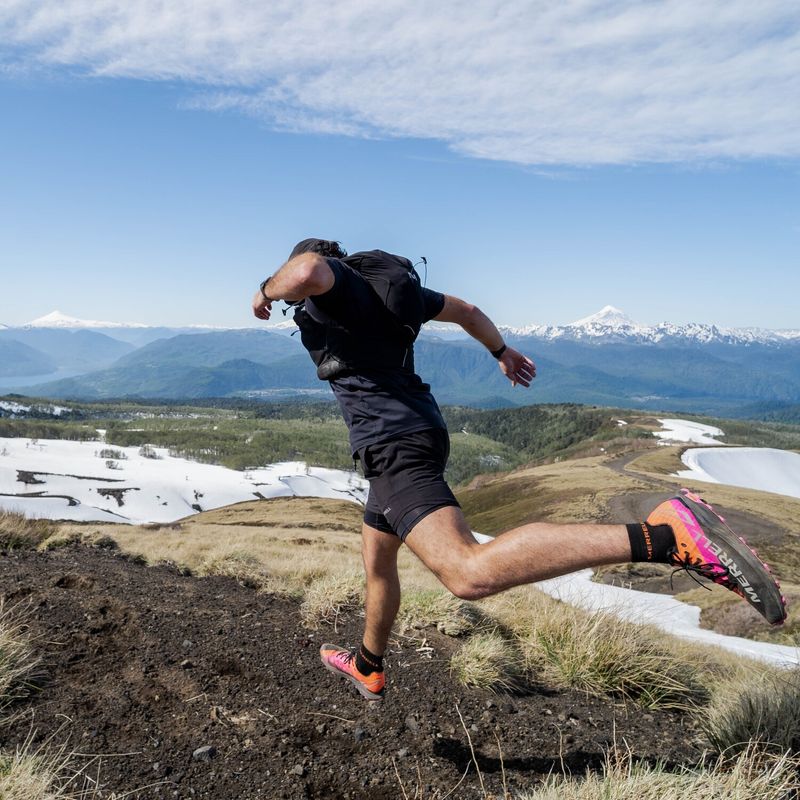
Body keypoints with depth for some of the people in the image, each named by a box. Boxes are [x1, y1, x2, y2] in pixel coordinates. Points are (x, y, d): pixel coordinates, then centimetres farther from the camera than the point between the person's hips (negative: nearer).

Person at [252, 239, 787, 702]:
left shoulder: (328, 280, -3)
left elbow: (305, 270, -29)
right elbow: (465, 310, 29)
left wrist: (268, 291, -6)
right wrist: (502, 351, 45)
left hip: (393, 445, -11)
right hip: (413, 436, 11)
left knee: (471, 574, -30)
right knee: (377, 559, 28)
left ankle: (665, 536, -36)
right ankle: (367, 668, 51)